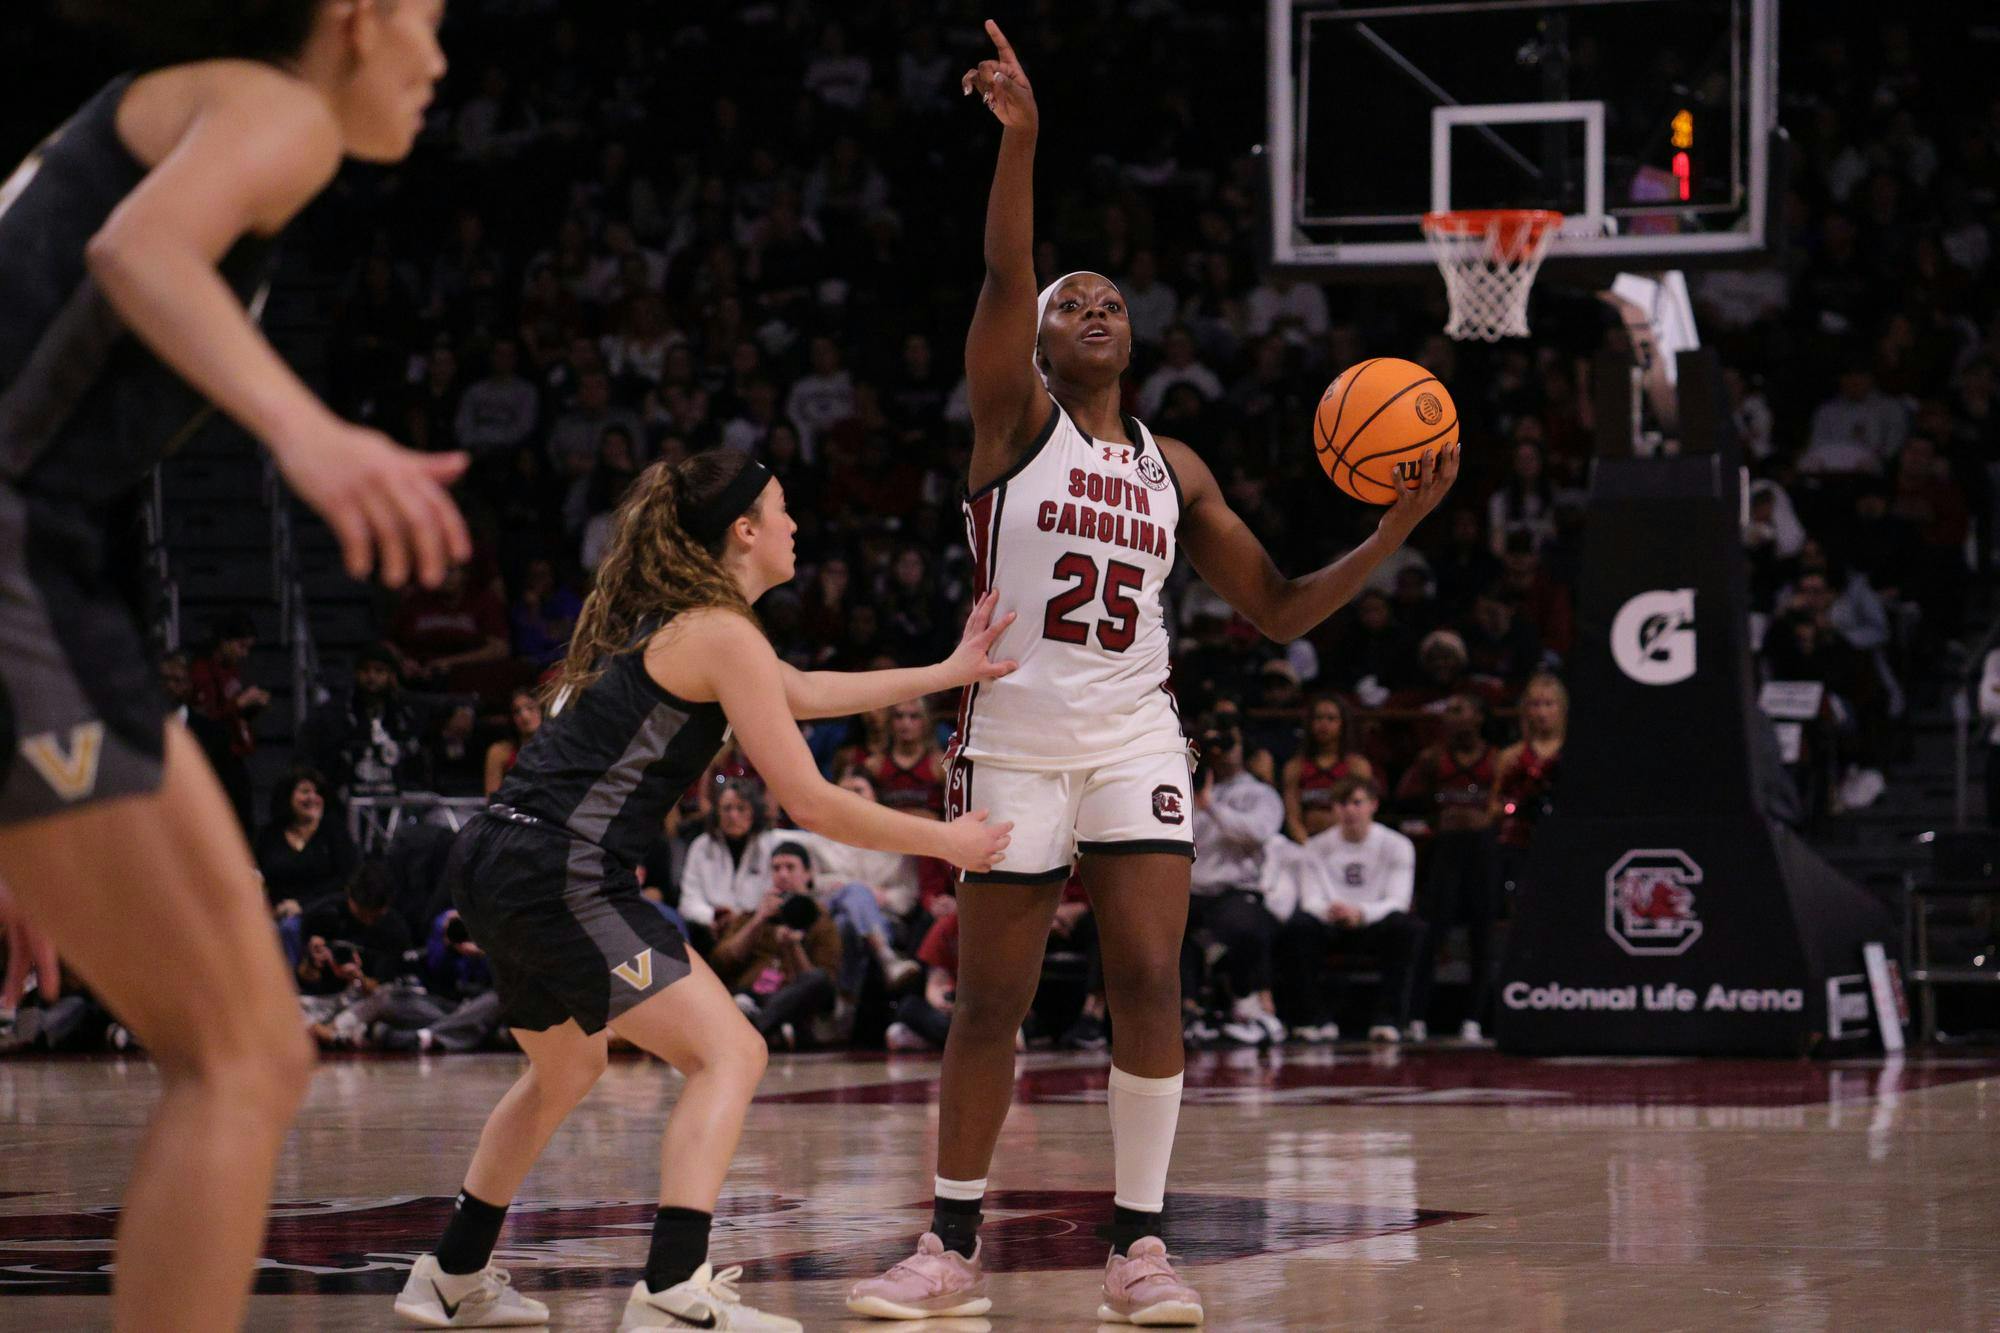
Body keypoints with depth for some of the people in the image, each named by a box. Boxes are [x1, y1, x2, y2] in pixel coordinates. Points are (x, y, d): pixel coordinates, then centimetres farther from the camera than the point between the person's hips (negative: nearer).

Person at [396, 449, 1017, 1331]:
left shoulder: (660, 617, 20)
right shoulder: (721, 634, -9)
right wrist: (945, 842, 3)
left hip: (491, 862, 10)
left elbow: (801, 691, 31)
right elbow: (810, 802, -8)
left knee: (567, 1066, 29)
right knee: (729, 1053, -8)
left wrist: (951, 672, 31)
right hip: (561, 873, -10)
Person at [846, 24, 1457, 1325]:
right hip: (1016, 741, -3)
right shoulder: (1014, 417, 1)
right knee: (990, 1006, 2)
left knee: (1150, 985, -9)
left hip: (1135, 741, 3)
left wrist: (1396, 529, 1)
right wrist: (1021, 140, -31)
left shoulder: (1176, 469, 12)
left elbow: (1282, 610, 13)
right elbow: (1005, 274, -16)